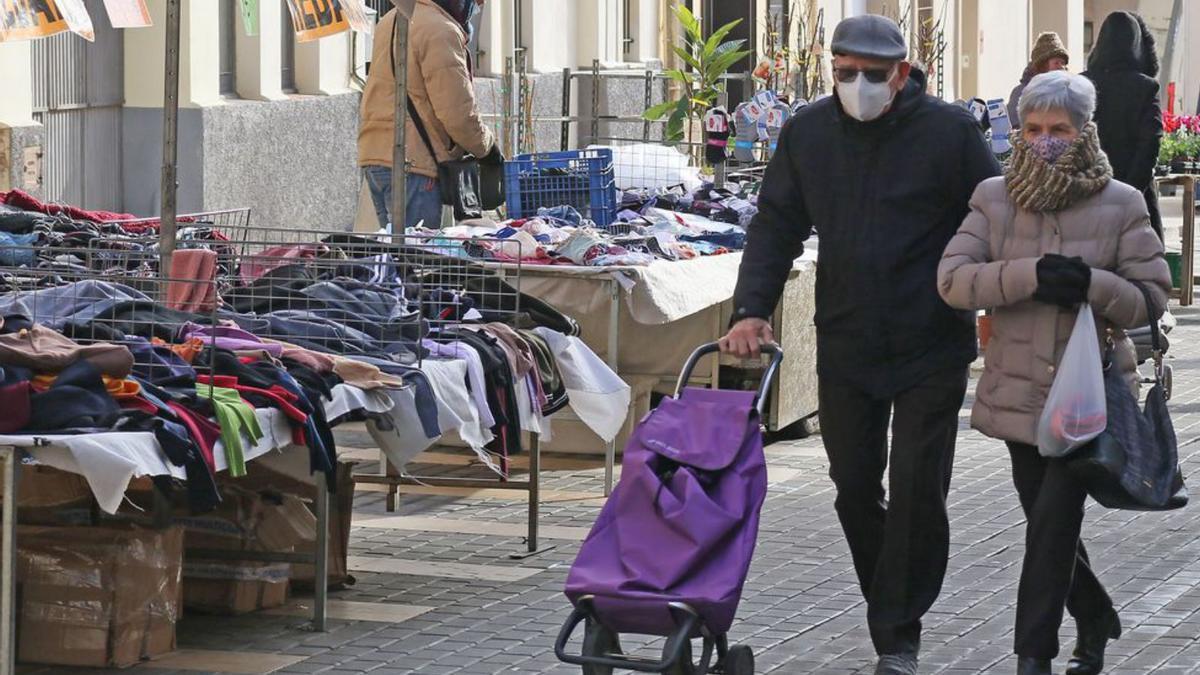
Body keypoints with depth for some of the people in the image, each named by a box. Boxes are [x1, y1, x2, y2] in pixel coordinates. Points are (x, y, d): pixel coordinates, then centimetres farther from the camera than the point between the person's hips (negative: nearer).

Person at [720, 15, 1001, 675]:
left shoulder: (949, 131, -8)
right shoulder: (808, 132, 3)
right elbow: (776, 225, 7)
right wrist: (751, 309, -4)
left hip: (931, 350, -4)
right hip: (845, 348, 4)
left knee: (917, 493, -3)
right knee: (855, 488, 10)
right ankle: (889, 605, 29)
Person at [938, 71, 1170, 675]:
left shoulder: (1120, 205, -3)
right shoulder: (995, 198, 1)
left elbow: (1152, 297, -3)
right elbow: (952, 278, -9)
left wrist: (1091, 283, -22)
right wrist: (1032, 274, -22)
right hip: (1019, 391, 3)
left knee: (1053, 522, -10)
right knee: (1046, 520, 14)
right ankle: (1095, 620, 37)